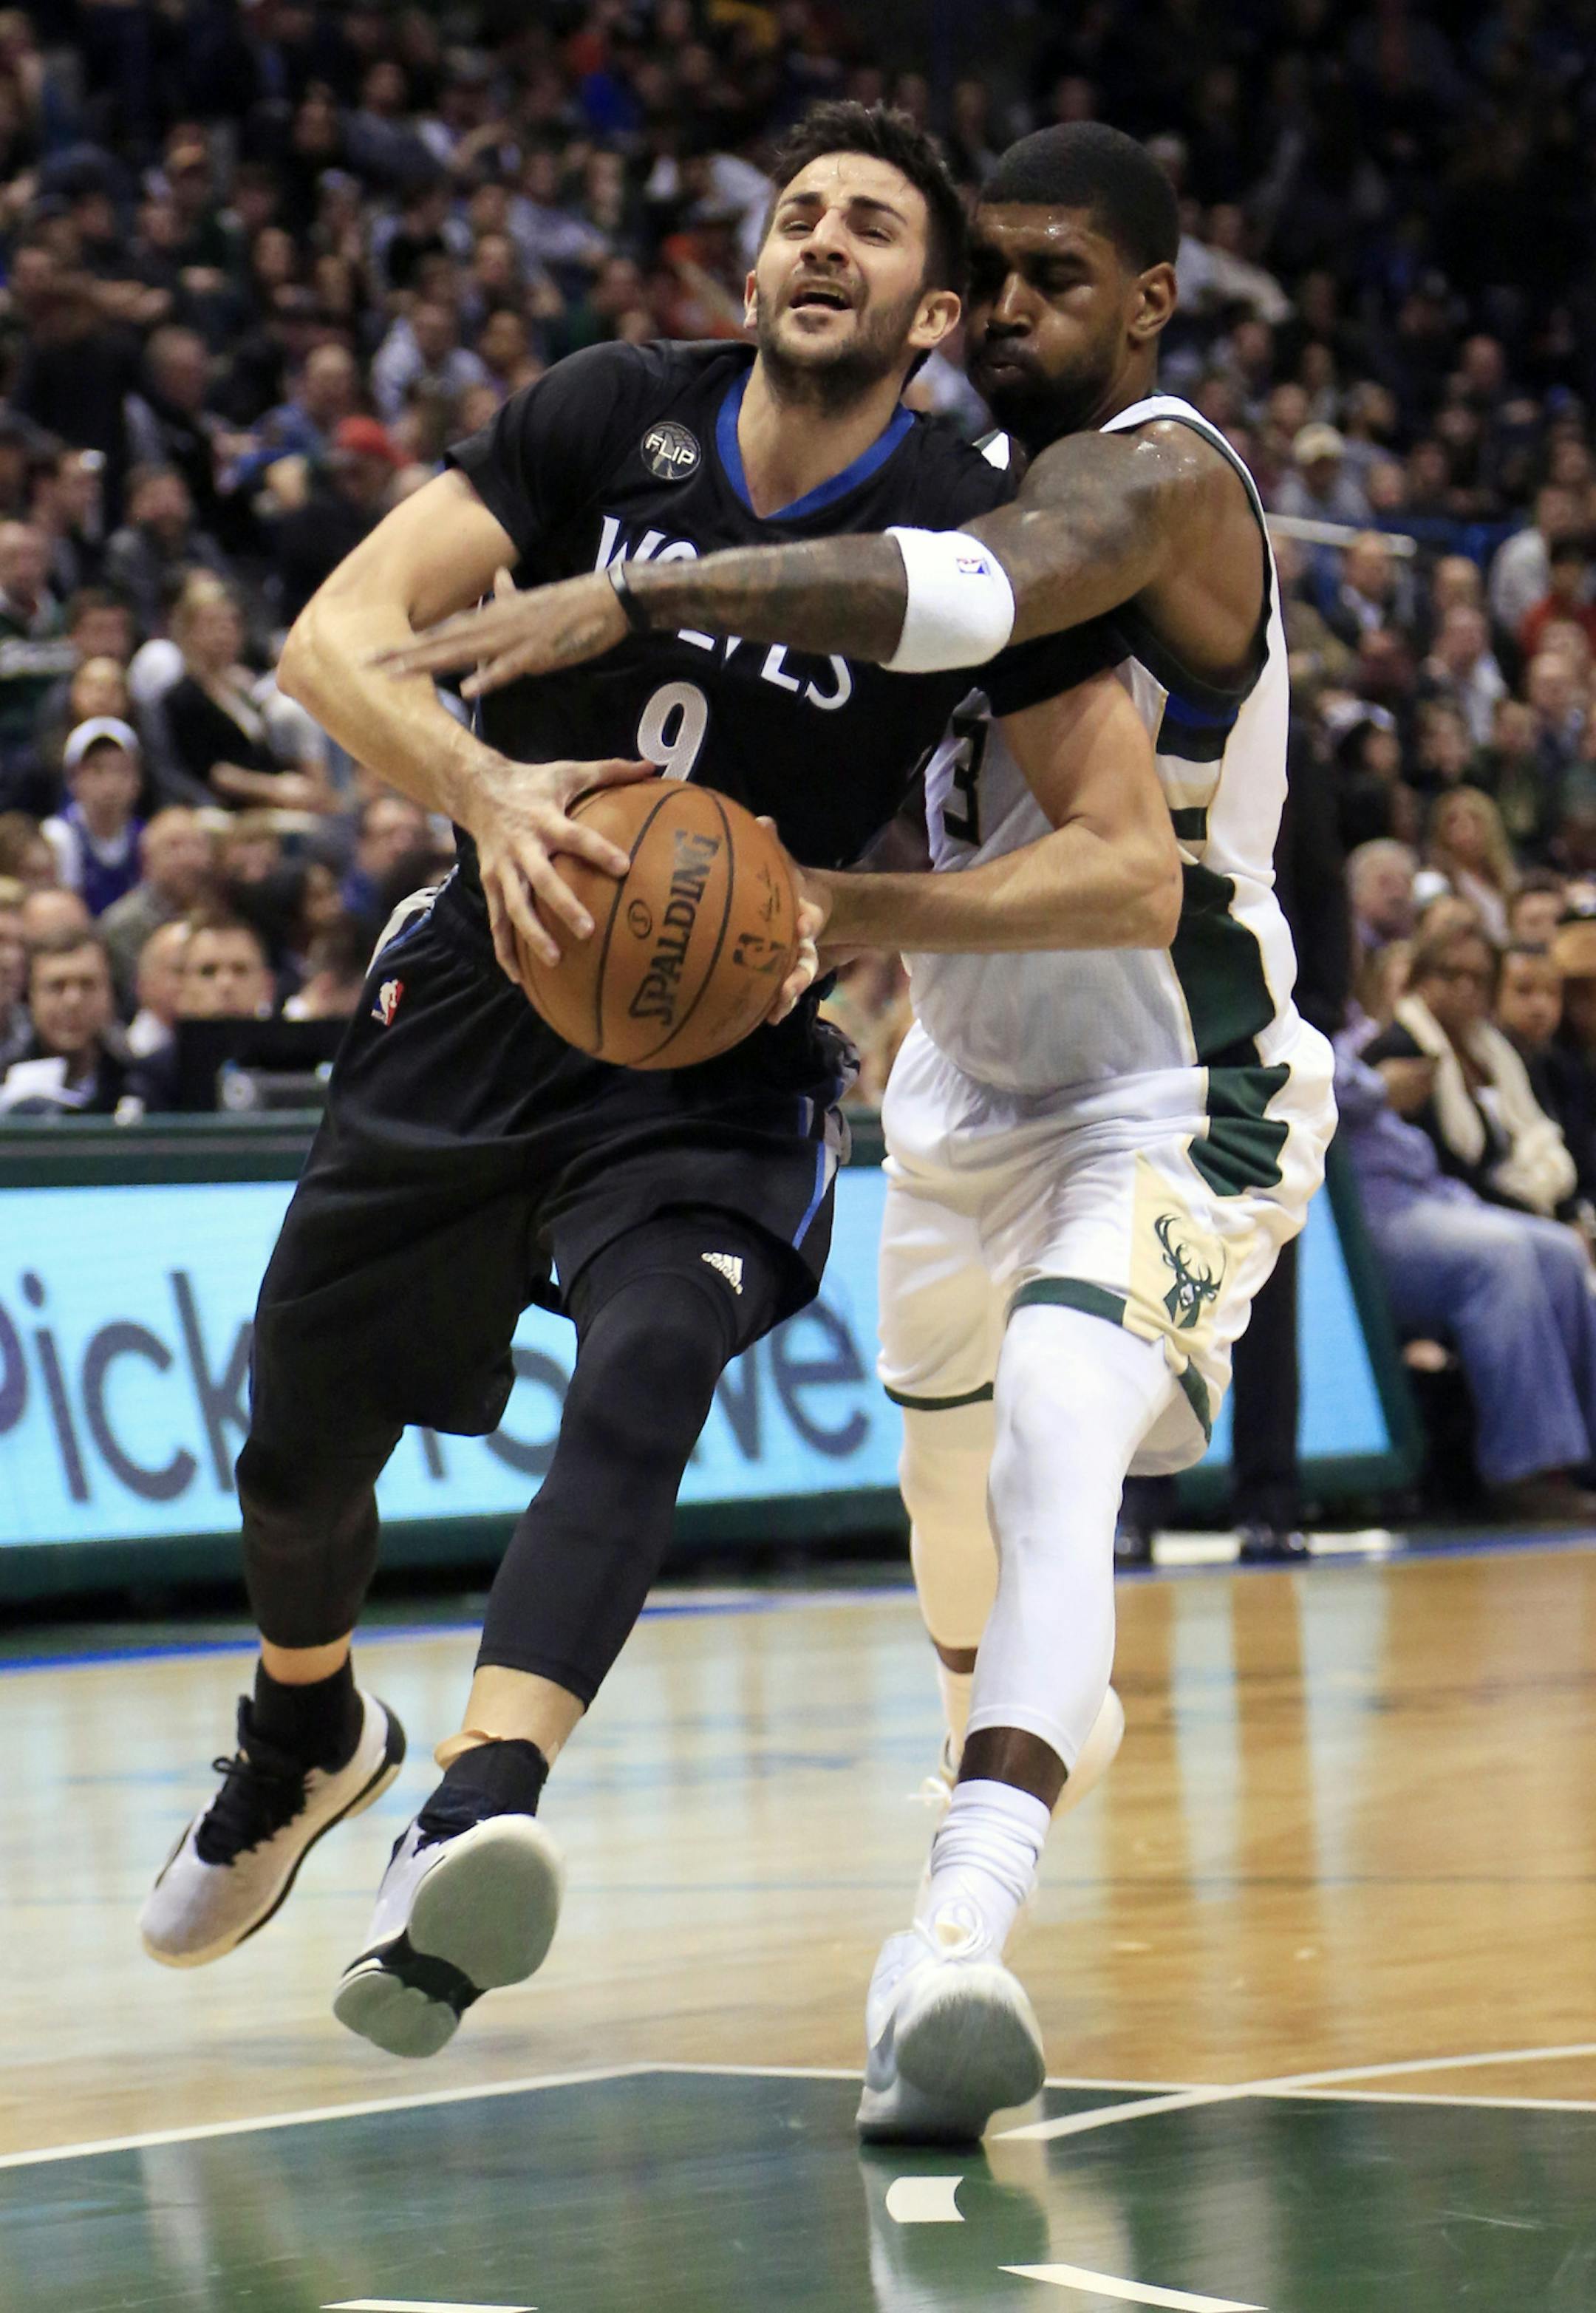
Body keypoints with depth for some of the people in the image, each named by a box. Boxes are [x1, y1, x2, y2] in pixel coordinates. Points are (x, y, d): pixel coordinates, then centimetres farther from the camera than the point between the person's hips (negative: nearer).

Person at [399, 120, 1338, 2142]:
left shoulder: (1152, 478, -24)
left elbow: (965, 595, -47)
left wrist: (638, 597, -57)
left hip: (1177, 1100, -9)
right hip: (971, 1074, 9)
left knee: (1055, 1448, -32)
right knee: (943, 1449, 27)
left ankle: (958, 1944, -45)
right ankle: (1015, 1725, 60)